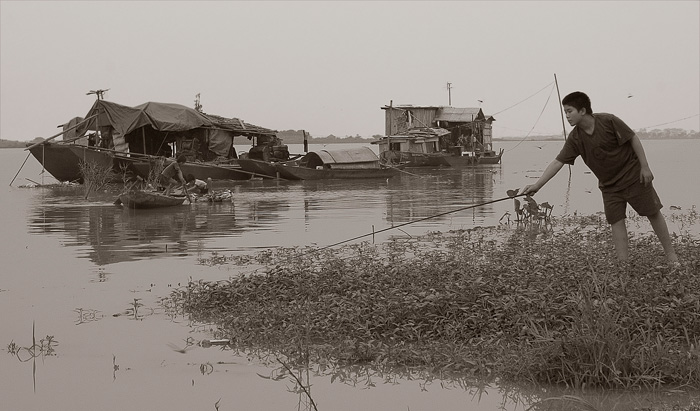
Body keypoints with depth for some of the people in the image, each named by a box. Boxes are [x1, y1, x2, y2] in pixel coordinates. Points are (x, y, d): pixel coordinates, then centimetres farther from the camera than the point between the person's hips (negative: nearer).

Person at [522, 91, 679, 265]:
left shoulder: (608, 121, -21)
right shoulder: (575, 139, -9)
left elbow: (633, 138, -13)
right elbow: (558, 162, -10)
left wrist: (645, 167, -13)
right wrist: (537, 185, -17)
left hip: (633, 174, -4)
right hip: (609, 184, 4)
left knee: (653, 213, 3)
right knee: (616, 221, -4)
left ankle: (670, 254, 17)